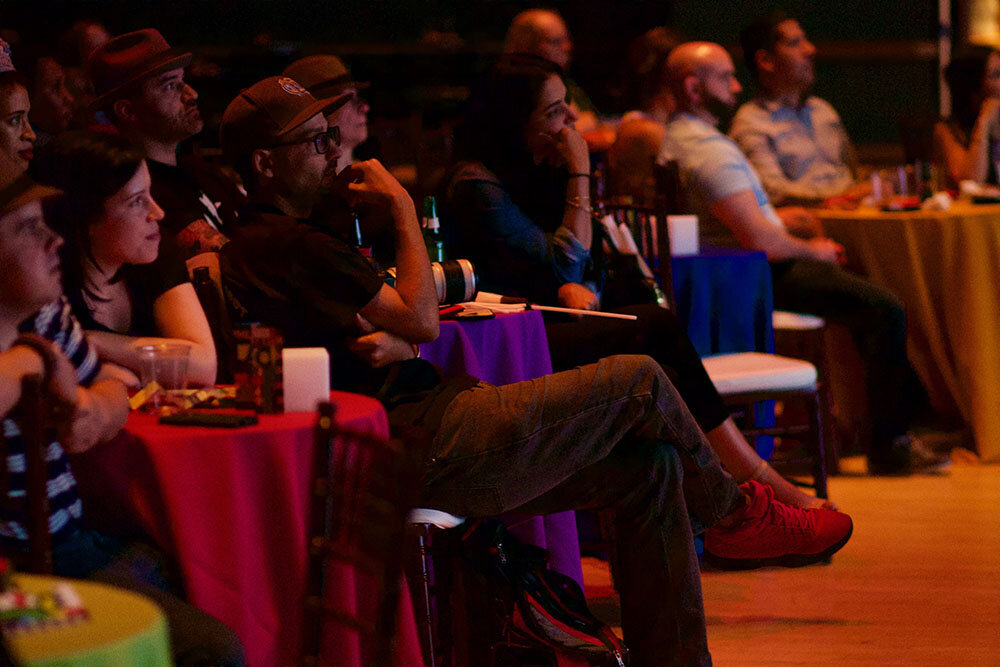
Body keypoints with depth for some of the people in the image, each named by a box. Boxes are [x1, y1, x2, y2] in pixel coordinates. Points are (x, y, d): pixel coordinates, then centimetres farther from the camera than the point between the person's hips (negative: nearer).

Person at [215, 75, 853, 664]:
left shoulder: (258, 242, 18)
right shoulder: (295, 246, -16)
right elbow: (421, 319, -15)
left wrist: (394, 345, -7)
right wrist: (402, 207, -4)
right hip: (433, 447, -11)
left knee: (650, 465, 9)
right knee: (639, 381, -4)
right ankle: (734, 510, 22)